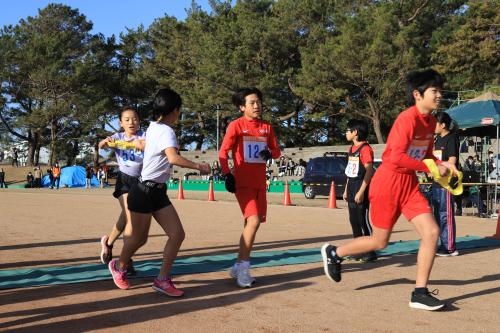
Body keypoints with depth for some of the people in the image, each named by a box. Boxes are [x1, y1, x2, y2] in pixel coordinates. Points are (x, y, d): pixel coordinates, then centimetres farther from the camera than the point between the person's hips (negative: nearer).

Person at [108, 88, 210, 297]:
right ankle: (119, 266, 38)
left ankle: (162, 279, 7)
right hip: (144, 192, -9)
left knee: (177, 234, -1)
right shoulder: (166, 131, -19)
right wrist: (198, 166, -27)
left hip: (158, 192, 9)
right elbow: (173, 158, -36)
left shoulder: (153, 127, 10)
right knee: (139, 238, 9)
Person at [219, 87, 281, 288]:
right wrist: (227, 175, -19)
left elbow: (276, 151, 14)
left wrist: (269, 153, -9)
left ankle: (239, 266, 24)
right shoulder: (236, 125, -5)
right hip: (243, 182, -6)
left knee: (251, 223, 11)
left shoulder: (266, 127, 10)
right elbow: (223, 153, -8)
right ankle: (243, 267, -8)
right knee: (253, 221, -19)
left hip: (260, 183, 6)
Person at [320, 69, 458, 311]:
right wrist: (431, 168, -20)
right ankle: (333, 253, 30)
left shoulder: (431, 121, 7)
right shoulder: (407, 118, -19)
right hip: (388, 183, -8)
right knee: (380, 241, 6)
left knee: (432, 232, -5)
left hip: (409, 184, 8)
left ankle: (420, 293, 4)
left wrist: (443, 165, 0)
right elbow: (397, 157, -27)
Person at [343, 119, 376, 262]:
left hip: (361, 192, -9)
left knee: (364, 221, -5)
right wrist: (346, 190, 18)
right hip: (352, 191, 9)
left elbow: (369, 171, -18)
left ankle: (370, 252, 4)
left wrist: (361, 191, -21)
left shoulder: (365, 148, -13)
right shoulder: (352, 148, 14)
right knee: (354, 221, 12)